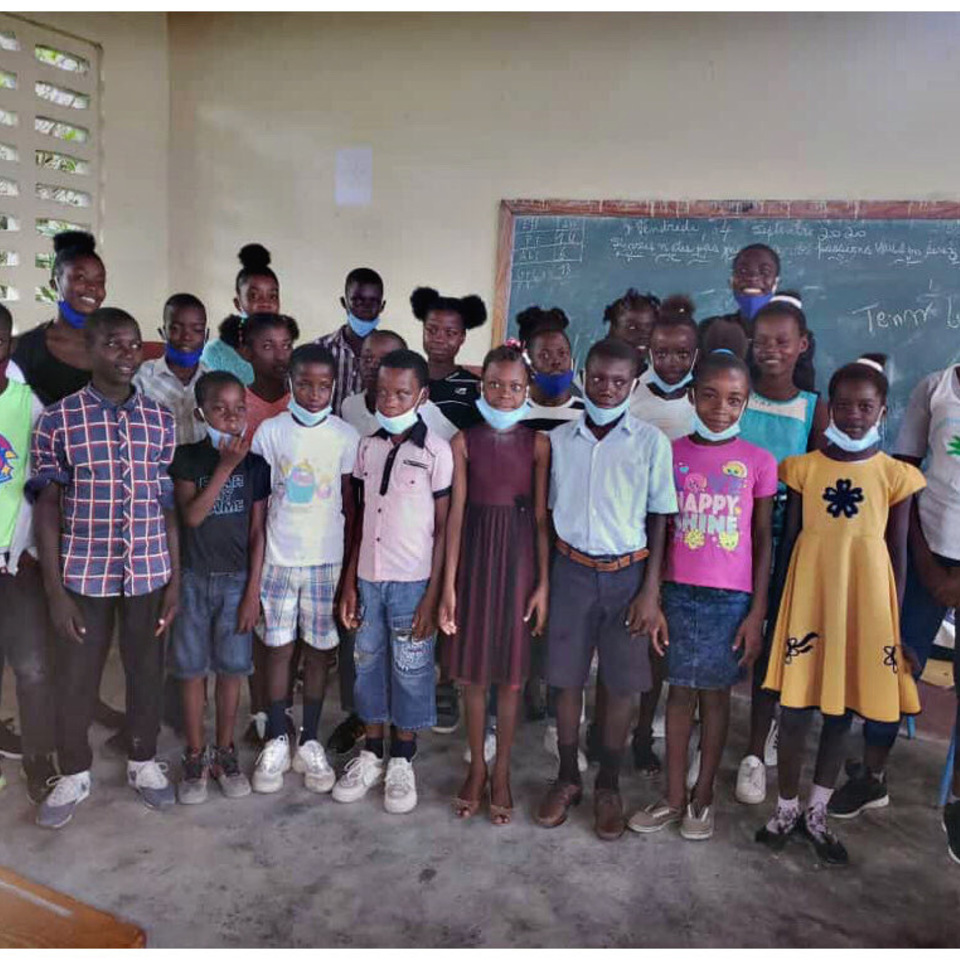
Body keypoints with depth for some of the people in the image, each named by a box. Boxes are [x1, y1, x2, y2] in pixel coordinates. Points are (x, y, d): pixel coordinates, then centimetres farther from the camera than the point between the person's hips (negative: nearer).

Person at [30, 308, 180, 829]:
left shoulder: (161, 420, 1)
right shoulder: (57, 420, -5)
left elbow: (170, 504, 4)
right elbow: (47, 507, -3)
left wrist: (175, 578, 2)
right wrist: (54, 589, -6)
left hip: (148, 573, 2)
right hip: (83, 573, -1)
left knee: (146, 672, 14)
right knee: (75, 679, 11)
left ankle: (144, 761, 36)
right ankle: (74, 774, 33)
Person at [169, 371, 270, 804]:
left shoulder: (254, 463, -1)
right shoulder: (186, 457, -3)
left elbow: (258, 531, 0)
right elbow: (191, 515, -15)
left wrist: (254, 589, -4)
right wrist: (225, 467, -20)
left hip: (237, 579, 0)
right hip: (194, 578, 0)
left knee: (231, 668, 8)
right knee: (191, 669, 7)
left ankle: (225, 753, 24)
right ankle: (195, 756, 22)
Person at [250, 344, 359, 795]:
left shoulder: (345, 436, -1)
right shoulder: (270, 431, 0)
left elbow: (350, 502, 3)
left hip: (327, 559, 0)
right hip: (278, 556, 0)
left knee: (319, 650, 7)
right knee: (279, 648, 7)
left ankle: (309, 743, 21)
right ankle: (276, 742, 21)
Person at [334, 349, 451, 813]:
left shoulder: (436, 451, -9)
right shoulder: (368, 447, 5)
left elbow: (443, 529, -7)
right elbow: (362, 519, 9)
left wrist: (432, 596, -9)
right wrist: (349, 582, 6)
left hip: (412, 583, -4)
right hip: (368, 579, 4)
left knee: (410, 672, 8)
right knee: (369, 665, 14)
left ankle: (402, 762, 25)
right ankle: (371, 754, 31)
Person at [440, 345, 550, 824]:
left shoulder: (537, 444, -1)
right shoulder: (464, 442, -1)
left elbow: (541, 518, -1)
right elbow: (456, 513, -3)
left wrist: (543, 582, -4)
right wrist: (449, 584, -6)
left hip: (519, 559, 0)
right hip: (475, 558, 1)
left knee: (511, 674, 8)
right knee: (473, 672, 10)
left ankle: (502, 773, 26)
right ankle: (476, 769, 29)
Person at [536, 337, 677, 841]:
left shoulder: (651, 441, -3)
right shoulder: (560, 439, 2)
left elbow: (659, 519, -1)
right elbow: (548, 511, 8)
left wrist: (650, 591, -5)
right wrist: (542, 581, 4)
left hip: (627, 572, -1)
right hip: (572, 570, 1)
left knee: (622, 684, 7)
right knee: (567, 679, 9)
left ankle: (608, 785, 26)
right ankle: (567, 778, 28)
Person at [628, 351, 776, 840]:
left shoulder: (758, 462, -2)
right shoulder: (671, 453, 0)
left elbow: (762, 541, 2)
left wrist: (757, 611, -2)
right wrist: (651, 598, 1)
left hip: (730, 597, -1)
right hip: (678, 591, 1)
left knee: (715, 692, 11)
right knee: (680, 689, 11)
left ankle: (702, 796, 27)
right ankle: (673, 796, 25)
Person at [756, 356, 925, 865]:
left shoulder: (896, 475, 0)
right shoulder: (804, 467, 0)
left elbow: (898, 553, 3)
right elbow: (788, 540, 3)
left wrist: (894, 623, 2)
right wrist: (779, 606, 2)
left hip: (866, 603, 1)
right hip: (808, 598, 0)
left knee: (841, 712, 12)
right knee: (795, 710, 5)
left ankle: (817, 813, 29)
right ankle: (787, 808, 26)